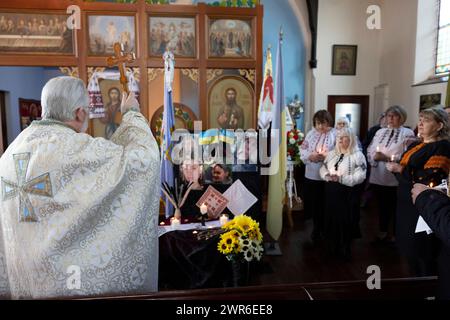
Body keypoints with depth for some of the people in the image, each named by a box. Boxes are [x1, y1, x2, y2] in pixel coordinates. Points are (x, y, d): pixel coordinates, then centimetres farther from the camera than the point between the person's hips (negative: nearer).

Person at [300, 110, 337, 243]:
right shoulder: (311, 133, 9)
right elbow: (302, 150, 6)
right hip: (311, 175, 4)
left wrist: (327, 156, -24)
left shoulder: (335, 134, -5)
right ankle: (317, 229, 33)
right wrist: (310, 156, -13)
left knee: (326, 205, 7)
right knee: (314, 204, 13)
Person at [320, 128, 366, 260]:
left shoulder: (358, 155, -8)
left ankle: (344, 251, 20)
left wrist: (340, 178, -23)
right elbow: (323, 169, 10)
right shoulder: (332, 154, 12)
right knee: (331, 219, 11)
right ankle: (332, 248, 28)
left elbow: (359, 177, -17)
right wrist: (328, 176, -12)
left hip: (348, 194, -5)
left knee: (345, 222, 2)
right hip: (331, 192, 5)